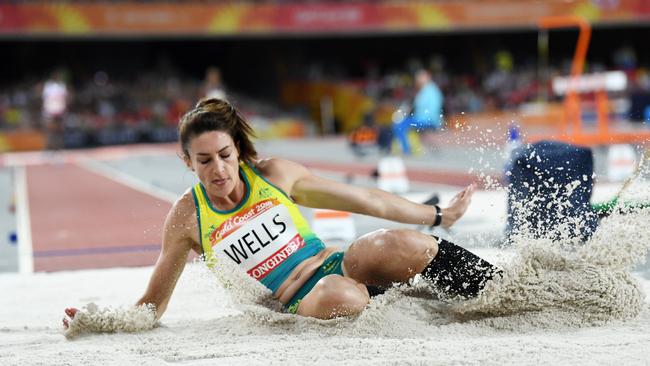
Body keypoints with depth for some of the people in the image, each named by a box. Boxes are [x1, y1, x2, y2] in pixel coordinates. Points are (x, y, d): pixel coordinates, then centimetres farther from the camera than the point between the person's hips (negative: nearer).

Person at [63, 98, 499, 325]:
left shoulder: (274, 174, -1)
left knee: (392, 244, -31)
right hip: (296, 307, -2)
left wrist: (439, 216, 10)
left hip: (339, 266, 2)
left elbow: (367, 200, 7)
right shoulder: (186, 218, -3)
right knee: (336, 298, -40)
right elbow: (153, 305, 5)